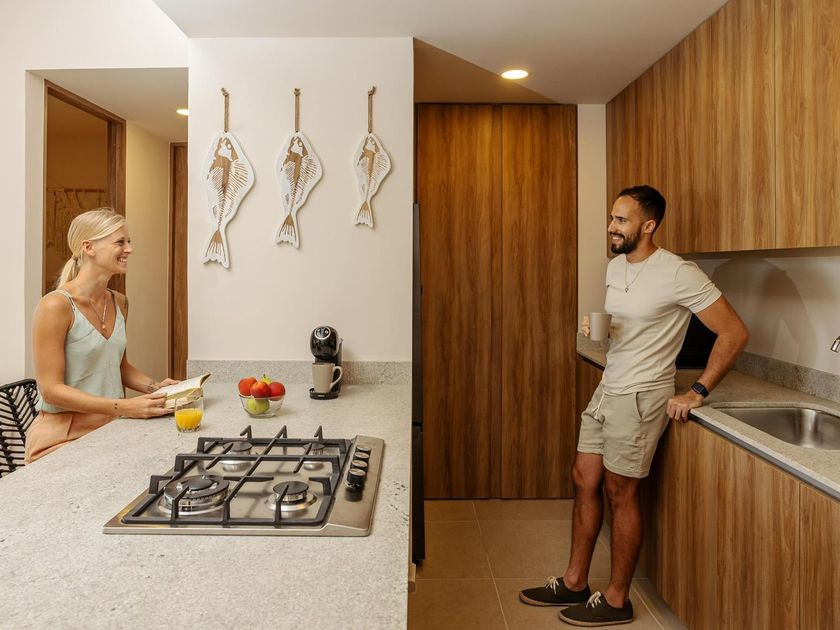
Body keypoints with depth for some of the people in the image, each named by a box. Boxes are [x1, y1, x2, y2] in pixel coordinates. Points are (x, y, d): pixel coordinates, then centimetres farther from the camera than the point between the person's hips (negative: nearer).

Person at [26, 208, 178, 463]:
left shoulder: (119, 303, 6)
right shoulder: (55, 306, -15)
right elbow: (51, 389, -17)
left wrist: (155, 387, 1)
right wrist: (124, 407, -24)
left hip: (111, 431, 6)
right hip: (63, 437, -6)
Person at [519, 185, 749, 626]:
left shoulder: (678, 274, -17)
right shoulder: (615, 266, 7)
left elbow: (734, 333, -14)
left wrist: (697, 393, -15)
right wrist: (596, 330, -3)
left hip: (640, 398, -8)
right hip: (606, 391, 8)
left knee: (620, 494, 2)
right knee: (584, 482, 12)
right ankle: (574, 582, 28)